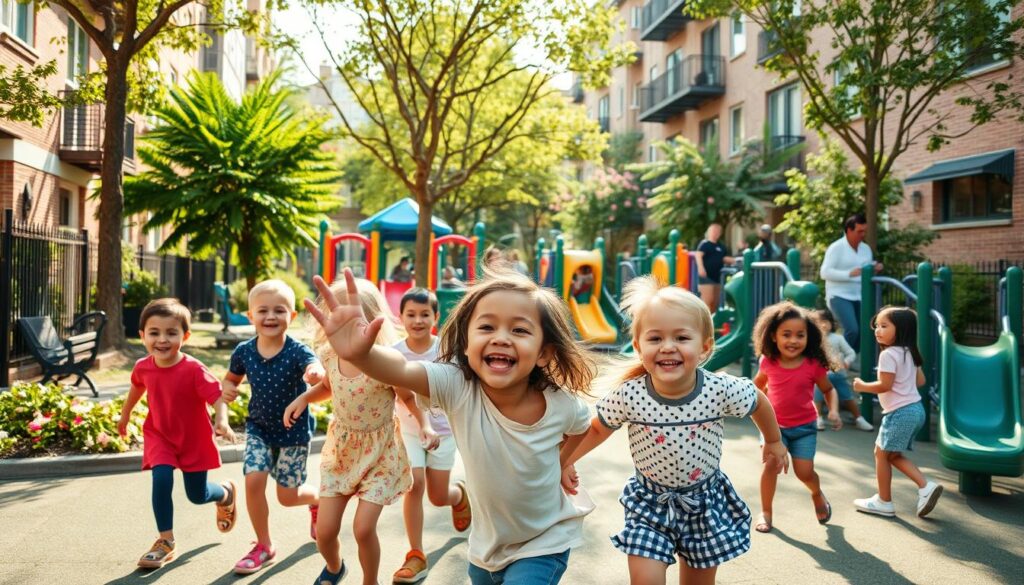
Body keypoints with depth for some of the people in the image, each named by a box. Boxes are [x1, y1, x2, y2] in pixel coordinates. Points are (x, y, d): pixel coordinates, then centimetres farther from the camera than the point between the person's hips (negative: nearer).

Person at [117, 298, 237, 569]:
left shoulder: (194, 369, -27)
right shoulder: (143, 367, -12)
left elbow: (218, 397, -32)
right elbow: (137, 388, 11)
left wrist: (221, 421, -53)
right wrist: (125, 415, 26)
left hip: (194, 439, -2)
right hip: (160, 436, 3)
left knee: (197, 495, 8)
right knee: (161, 480, -20)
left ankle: (226, 493, 44)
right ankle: (165, 542, -4)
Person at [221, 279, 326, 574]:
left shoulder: (297, 351, -24)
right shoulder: (244, 351, -11)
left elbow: (316, 369, -46)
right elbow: (231, 378, 9)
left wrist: (316, 373, -70)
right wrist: (227, 388, -15)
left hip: (294, 430, -3)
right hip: (258, 428, 3)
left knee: (288, 496, 5)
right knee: (253, 481, -13)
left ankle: (317, 499, 43)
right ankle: (264, 546, 10)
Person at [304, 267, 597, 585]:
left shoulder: (562, 404, -22)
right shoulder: (457, 386, -25)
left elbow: (583, 428, 5)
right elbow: (401, 370, -47)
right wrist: (361, 353, -64)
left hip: (544, 544, -2)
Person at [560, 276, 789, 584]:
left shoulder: (723, 390, -23)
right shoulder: (627, 395, -24)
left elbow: (759, 403, 0)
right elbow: (597, 429, -3)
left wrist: (774, 441, 15)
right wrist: (565, 461, 0)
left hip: (706, 501, 1)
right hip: (650, 501, -1)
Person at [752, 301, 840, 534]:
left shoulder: (814, 365, -15)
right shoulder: (768, 362, -9)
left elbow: (829, 390, 0)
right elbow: (759, 383, 14)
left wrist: (834, 411, -14)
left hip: (804, 427, -1)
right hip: (774, 424, 1)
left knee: (804, 471, -4)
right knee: (772, 463, -15)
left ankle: (817, 494, 33)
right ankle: (765, 512, 2)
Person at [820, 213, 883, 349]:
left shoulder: (866, 248, 12)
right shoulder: (836, 248, -8)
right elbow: (824, 272, -16)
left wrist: (875, 268, -1)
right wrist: (849, 274, -25)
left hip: (859, 297, 7)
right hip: (839, 296, -7)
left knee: (861, 332, 6)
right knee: (852, 330, -20)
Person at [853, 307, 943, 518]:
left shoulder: (888, 354, -17)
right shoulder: (909, 352, 11)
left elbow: (884, 385, -21)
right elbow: (920, 380, 17)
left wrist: (862, 386, -6)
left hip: (899, 412, -9)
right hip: (914, 408, 9)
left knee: (881, 453, 3)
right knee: (893, 454, 18)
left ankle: (884, 502, 11)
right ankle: (925, 486, 8)